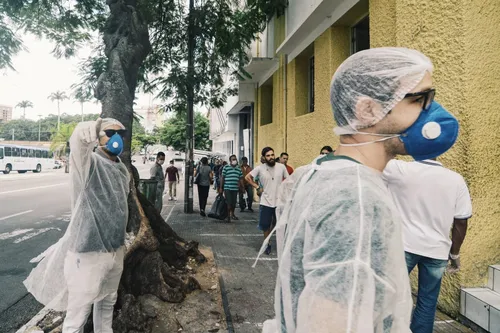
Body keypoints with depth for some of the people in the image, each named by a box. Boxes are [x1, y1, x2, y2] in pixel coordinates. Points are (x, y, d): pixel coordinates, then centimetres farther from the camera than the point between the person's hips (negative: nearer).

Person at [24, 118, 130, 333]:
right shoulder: (90, 162, -14)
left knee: (107, 302, 24)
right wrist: (84, 132, -62)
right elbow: (78, 146, -39)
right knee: (77, 314, 6)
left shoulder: (122, 169, 8)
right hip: (89, 251, -7)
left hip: (116, 250, 7)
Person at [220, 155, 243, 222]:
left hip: (235, 188, 4)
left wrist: (242, 188, 12)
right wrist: (221, 187, -2)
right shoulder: (226, 167, -1)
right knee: (229, 203, -5)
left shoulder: (239, 169, 11)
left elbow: (241, 179, 14)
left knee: (234, 203, 12)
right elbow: (222, 178, 0)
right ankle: (228, 215, 8)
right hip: (227, 188, -4)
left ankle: (232, 214, 31)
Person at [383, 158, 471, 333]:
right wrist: (455, 253, 10)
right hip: (437, 251, 3)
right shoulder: (456, 180, -4)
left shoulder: (400, 170, -14)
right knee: (427, 302, 14)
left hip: (404, 246, -2)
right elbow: (461, 222, 0)